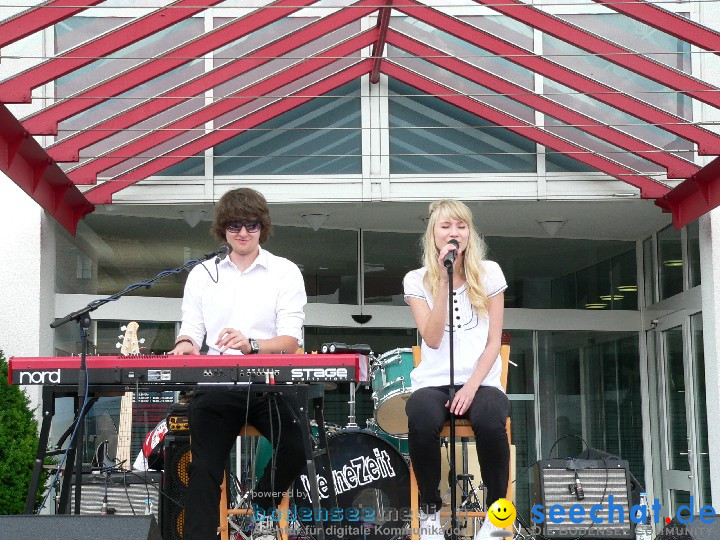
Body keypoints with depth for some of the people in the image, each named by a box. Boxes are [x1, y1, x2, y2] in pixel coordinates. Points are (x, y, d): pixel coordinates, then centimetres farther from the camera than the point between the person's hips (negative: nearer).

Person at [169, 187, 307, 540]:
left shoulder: (285, 272, 5)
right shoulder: (203, 274, 15)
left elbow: (290, 340, -6)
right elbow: (191, 329, 9)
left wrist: (251, 345, -26)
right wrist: (186, 343, -16)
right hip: (216, 386, 2)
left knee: (297, 447, -25)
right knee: (204, 470, -17)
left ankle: (261, 511, 3)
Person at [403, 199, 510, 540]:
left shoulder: (489, 273, 5)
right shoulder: (417, 280, 4)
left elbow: (493, 341, 1)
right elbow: (433, 340, -10)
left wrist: (472, 386, -13)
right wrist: (443, 281, -13)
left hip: (480, 381, 0)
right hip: (433, 382, 0)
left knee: (491, 422, -35)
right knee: (422, 420, -35)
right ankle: (430, 509, -11)